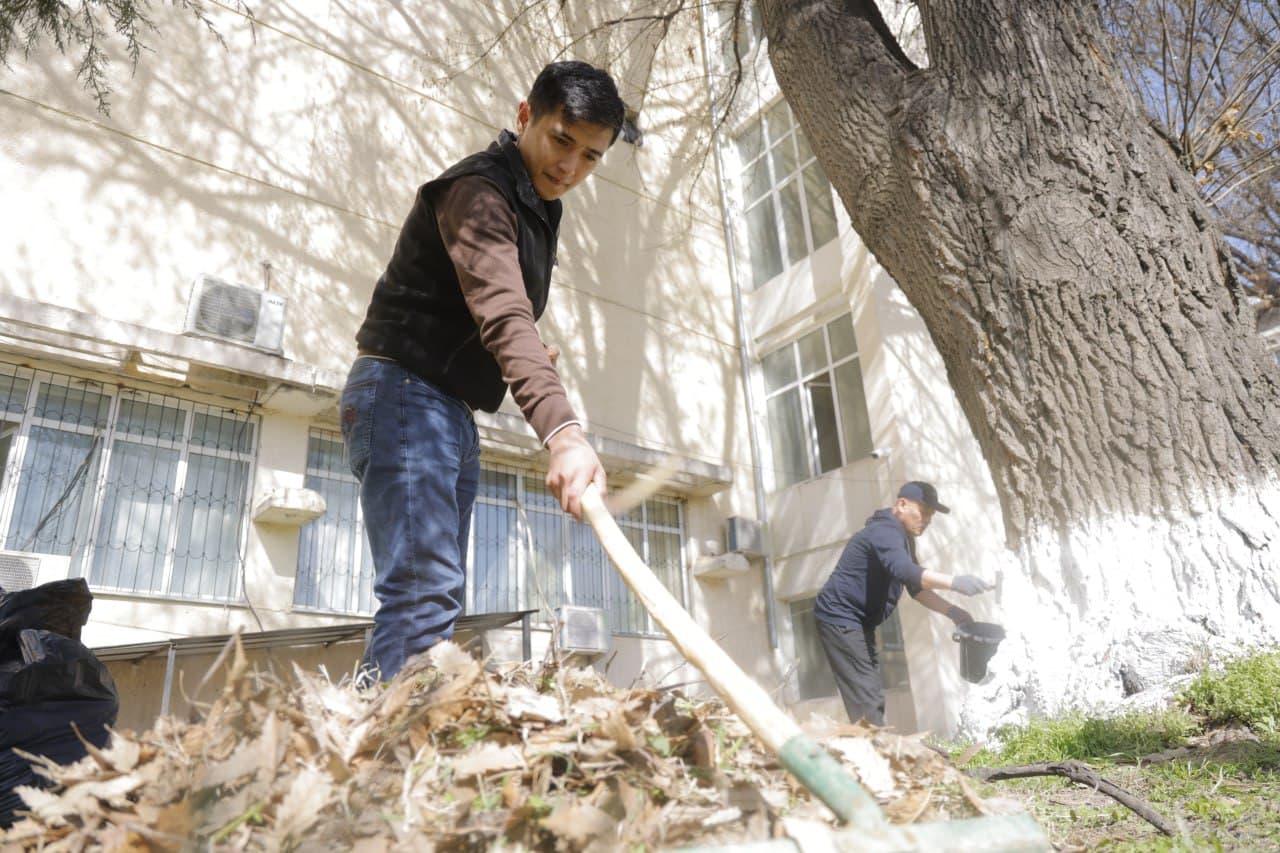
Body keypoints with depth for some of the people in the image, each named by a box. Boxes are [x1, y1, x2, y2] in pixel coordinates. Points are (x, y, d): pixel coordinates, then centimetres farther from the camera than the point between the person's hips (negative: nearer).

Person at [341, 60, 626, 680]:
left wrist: (533, 355, 4)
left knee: (436, 598, 3)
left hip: (454, 413, 9)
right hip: (403, 394, -9)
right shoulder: (480, 191, -14)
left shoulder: (536, 207, 17)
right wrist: (563, 431, -46)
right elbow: (503, 316, -32)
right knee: (427, 590, -23)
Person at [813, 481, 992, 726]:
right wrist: (954, 582, -49)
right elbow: (904, 571, -39)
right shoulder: (885, 531, -20)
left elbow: (916, 587, 16)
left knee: (872, 697, 14)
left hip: (859, 622, 11)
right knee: (867, 700, -13)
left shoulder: (904, 538, 13)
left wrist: (952, 611, 2)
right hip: (840, 619, -11)